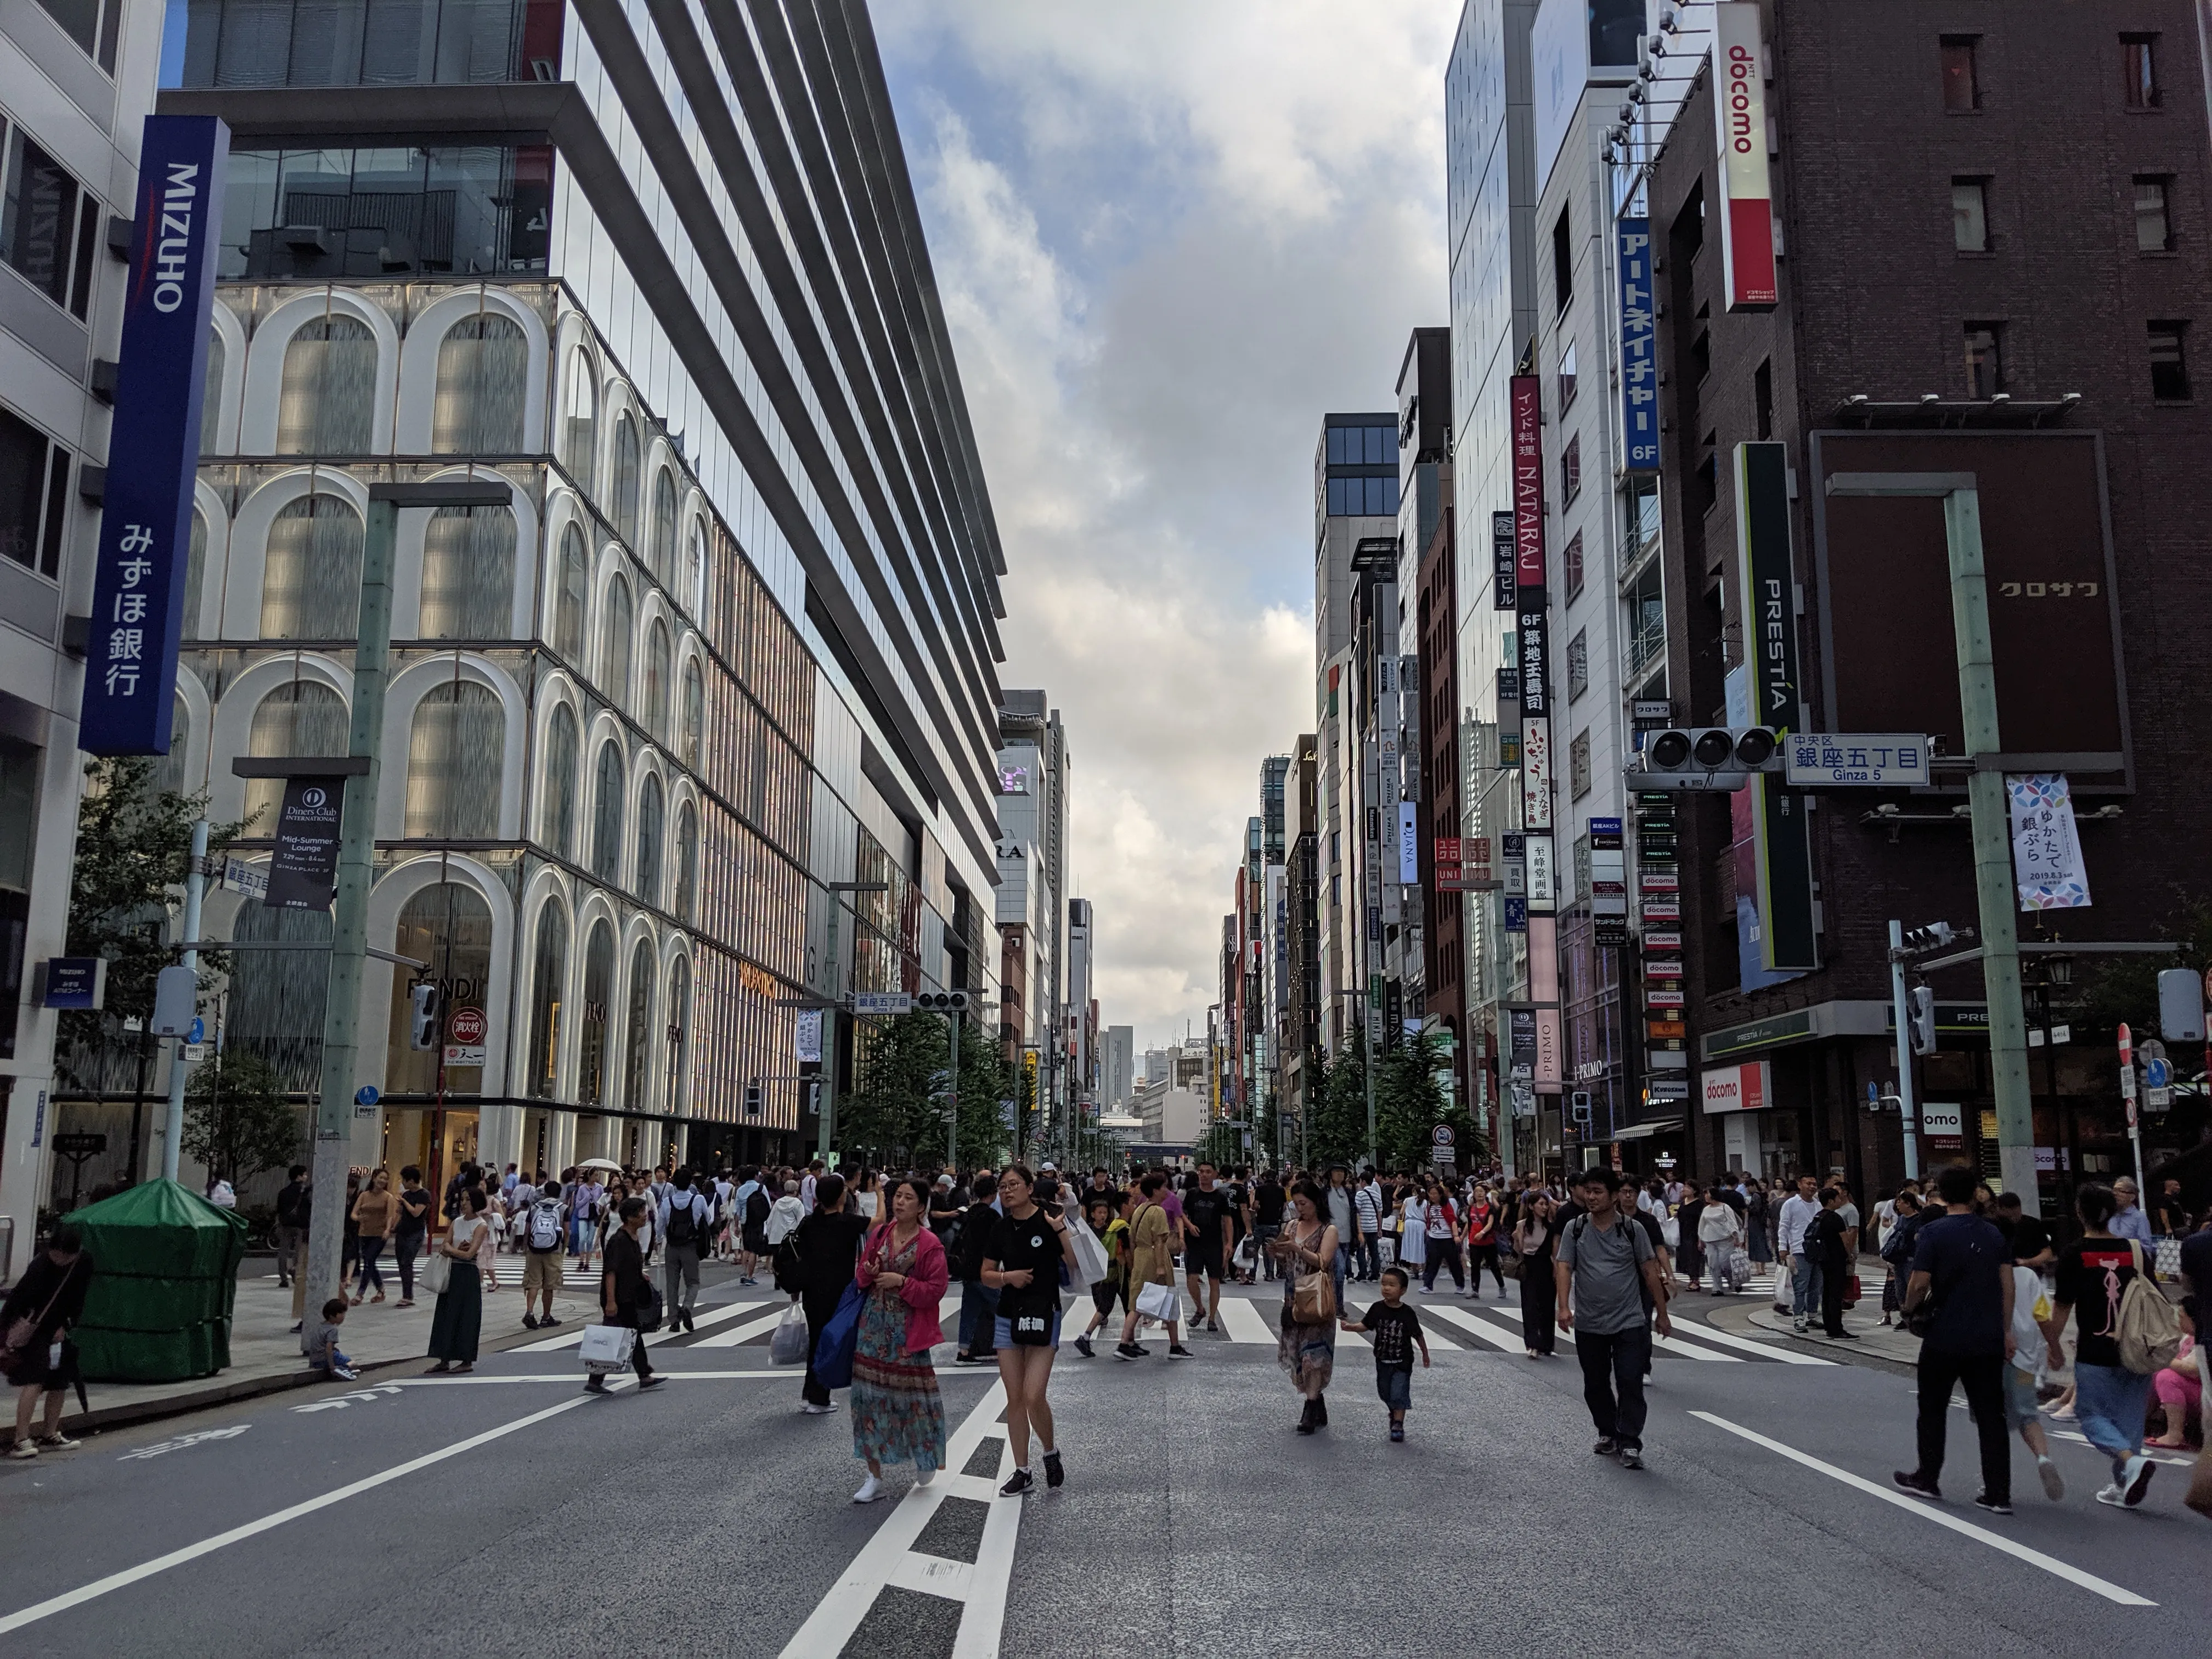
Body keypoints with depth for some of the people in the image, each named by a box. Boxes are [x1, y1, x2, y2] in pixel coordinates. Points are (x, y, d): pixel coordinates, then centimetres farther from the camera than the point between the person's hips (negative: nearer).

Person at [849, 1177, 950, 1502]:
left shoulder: (930, 1245, -8)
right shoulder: (879, 1234, 7)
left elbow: (935, 1291, -10)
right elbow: (860, 1277, 16)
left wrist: (901, 1282, -20)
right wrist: (868, 1272, -7)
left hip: (910, 1333, -4)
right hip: (874, 1328, 4)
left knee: (912, 1396, 0)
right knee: (870, 1396, 3)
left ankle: (925, 1457, 30)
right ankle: (874, 1477, 11)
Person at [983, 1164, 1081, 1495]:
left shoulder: (1048, 1221, -9)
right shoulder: (1001, 1229, 4)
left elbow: (1076, 1264, -15)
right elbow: (986, 1275, 10)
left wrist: (1061, 1230, -27)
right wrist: (1008, 1276, -10)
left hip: (1043, 1318, -5)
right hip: (1008, 1319, 5)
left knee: (1034, 1397, -12)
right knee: (1015, 1400, 7)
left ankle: (1050, 1452, 16)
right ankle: (1022, 1471, 17)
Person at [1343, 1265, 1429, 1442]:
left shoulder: (1407, 1313, -14)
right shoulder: (1378, 1309, -7)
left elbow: (1418, 1335, -3)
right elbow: (1365, 1325, -4)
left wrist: (1425, 1355, 6)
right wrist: (1351, 1327, -22)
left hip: (1402, 1362, -4)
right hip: (1383, 1360, 4)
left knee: (1399, 1394, -8)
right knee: (1385, 1392, 17)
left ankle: (1398, 1425, 1)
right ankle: (1395, 1413, 42)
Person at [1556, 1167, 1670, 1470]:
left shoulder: (1632, 1229, -3)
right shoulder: (1575, 1228, 0)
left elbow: (1650, 1271, 2)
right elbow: (1564, 1267, -6)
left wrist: (1662, 1314, 3)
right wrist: (1564, 1307, -20)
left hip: (1629, 1322, -2)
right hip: (1588, 1324, 2)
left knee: (1630, 1383, -9)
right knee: (1595, 1384, 13)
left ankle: (1630, 1444, -3)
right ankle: (1607, 1434, 31)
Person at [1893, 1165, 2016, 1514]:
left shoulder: (1932, 1233, -11)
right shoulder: (1992, 1232, 4)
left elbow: (1920, 1284, -14)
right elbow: (2008, 1283, 5)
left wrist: (1910, 1309, 5)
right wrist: (2006, 1330, 12)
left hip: (1944, 1338, -4)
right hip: (1988, 1339, 4)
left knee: (1933, 1409, 13)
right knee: (1991, 1415, 7)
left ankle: (1928, 1478, 23)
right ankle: (1998, 1494, 5)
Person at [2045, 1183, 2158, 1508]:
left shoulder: (2075, 1254, -11)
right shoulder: (2135, 1250, 1)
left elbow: (2062, 1305, -7)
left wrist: (2054, 1346, 7)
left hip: (2095, 1353, -4)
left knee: (2091, 1413, 8)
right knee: (2129, 1416, 15)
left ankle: (2131, 1460, -16)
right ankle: (2124, 1486, 19)